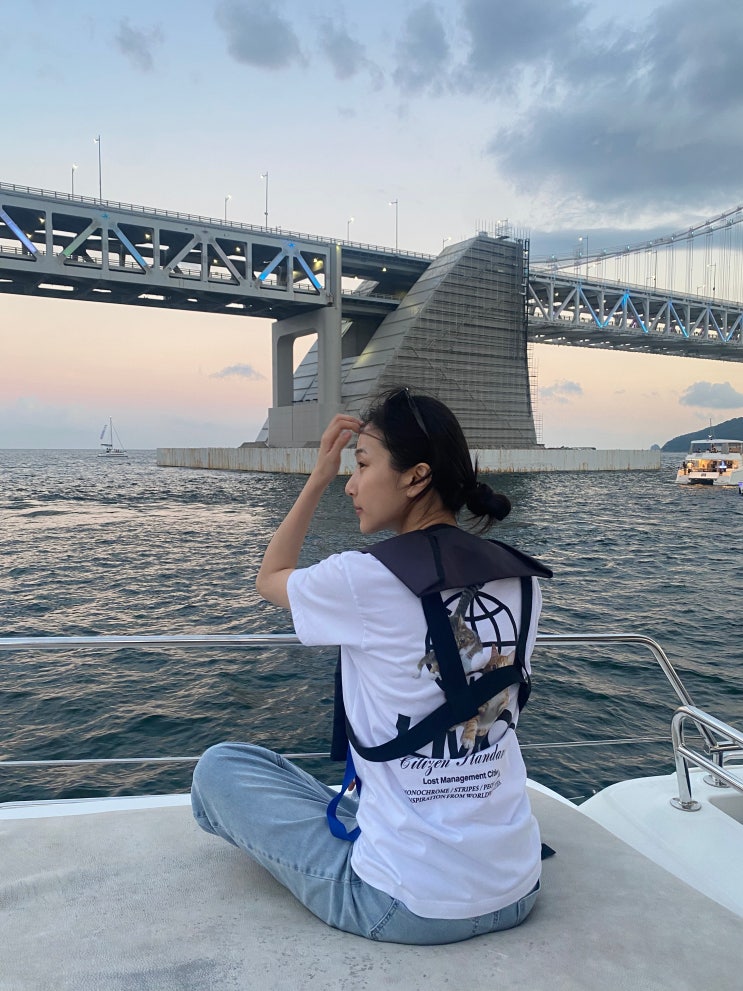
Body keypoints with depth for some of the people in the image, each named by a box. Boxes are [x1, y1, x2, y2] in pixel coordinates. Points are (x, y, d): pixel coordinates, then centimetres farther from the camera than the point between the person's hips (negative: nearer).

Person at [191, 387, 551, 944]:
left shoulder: (364, 580, -21)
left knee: (220, 767, 10)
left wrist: (319, 479, 0)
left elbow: (270, 579, 1)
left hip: (407, 908, -7)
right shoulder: (522, 581, -4)